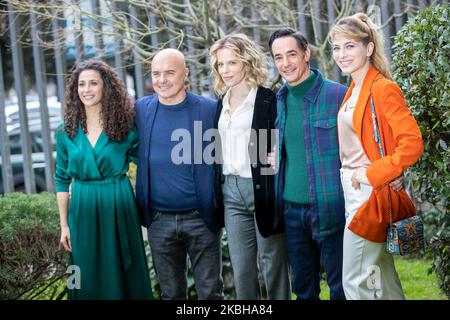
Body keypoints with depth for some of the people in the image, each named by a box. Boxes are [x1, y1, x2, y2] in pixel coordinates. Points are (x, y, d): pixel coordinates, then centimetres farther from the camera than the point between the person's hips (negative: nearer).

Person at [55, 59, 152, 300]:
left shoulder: (125, 125, -3)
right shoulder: (67, 131, 3)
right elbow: (62, 180, 8)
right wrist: (64, 225, 4)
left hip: (119, 208, -2)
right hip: (83, 211, 2)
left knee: (123, 275, 7)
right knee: (88, 280, 9)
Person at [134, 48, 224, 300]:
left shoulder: (210, 109, -5)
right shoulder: (141, 110, 3)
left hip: (202, 218, -2)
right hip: (159, 221, 2)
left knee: (211, 291, 6)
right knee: (171, 293, 13)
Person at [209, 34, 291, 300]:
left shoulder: (268, 99, -6)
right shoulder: (221, 103, 13)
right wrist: (218, 192, 13)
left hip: (263, 188, -5)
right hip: (231, 190, 5)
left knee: (273, 264, 3)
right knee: (241, 269, 7)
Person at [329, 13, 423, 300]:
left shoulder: (383, 88, -14)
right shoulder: (354, 91, 11)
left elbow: (412, 143, -23)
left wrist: (372, 173, -20)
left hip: (371, 195, -9)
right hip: (354, 192, 9)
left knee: (356, 282, -3)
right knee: (385, 283, 15)